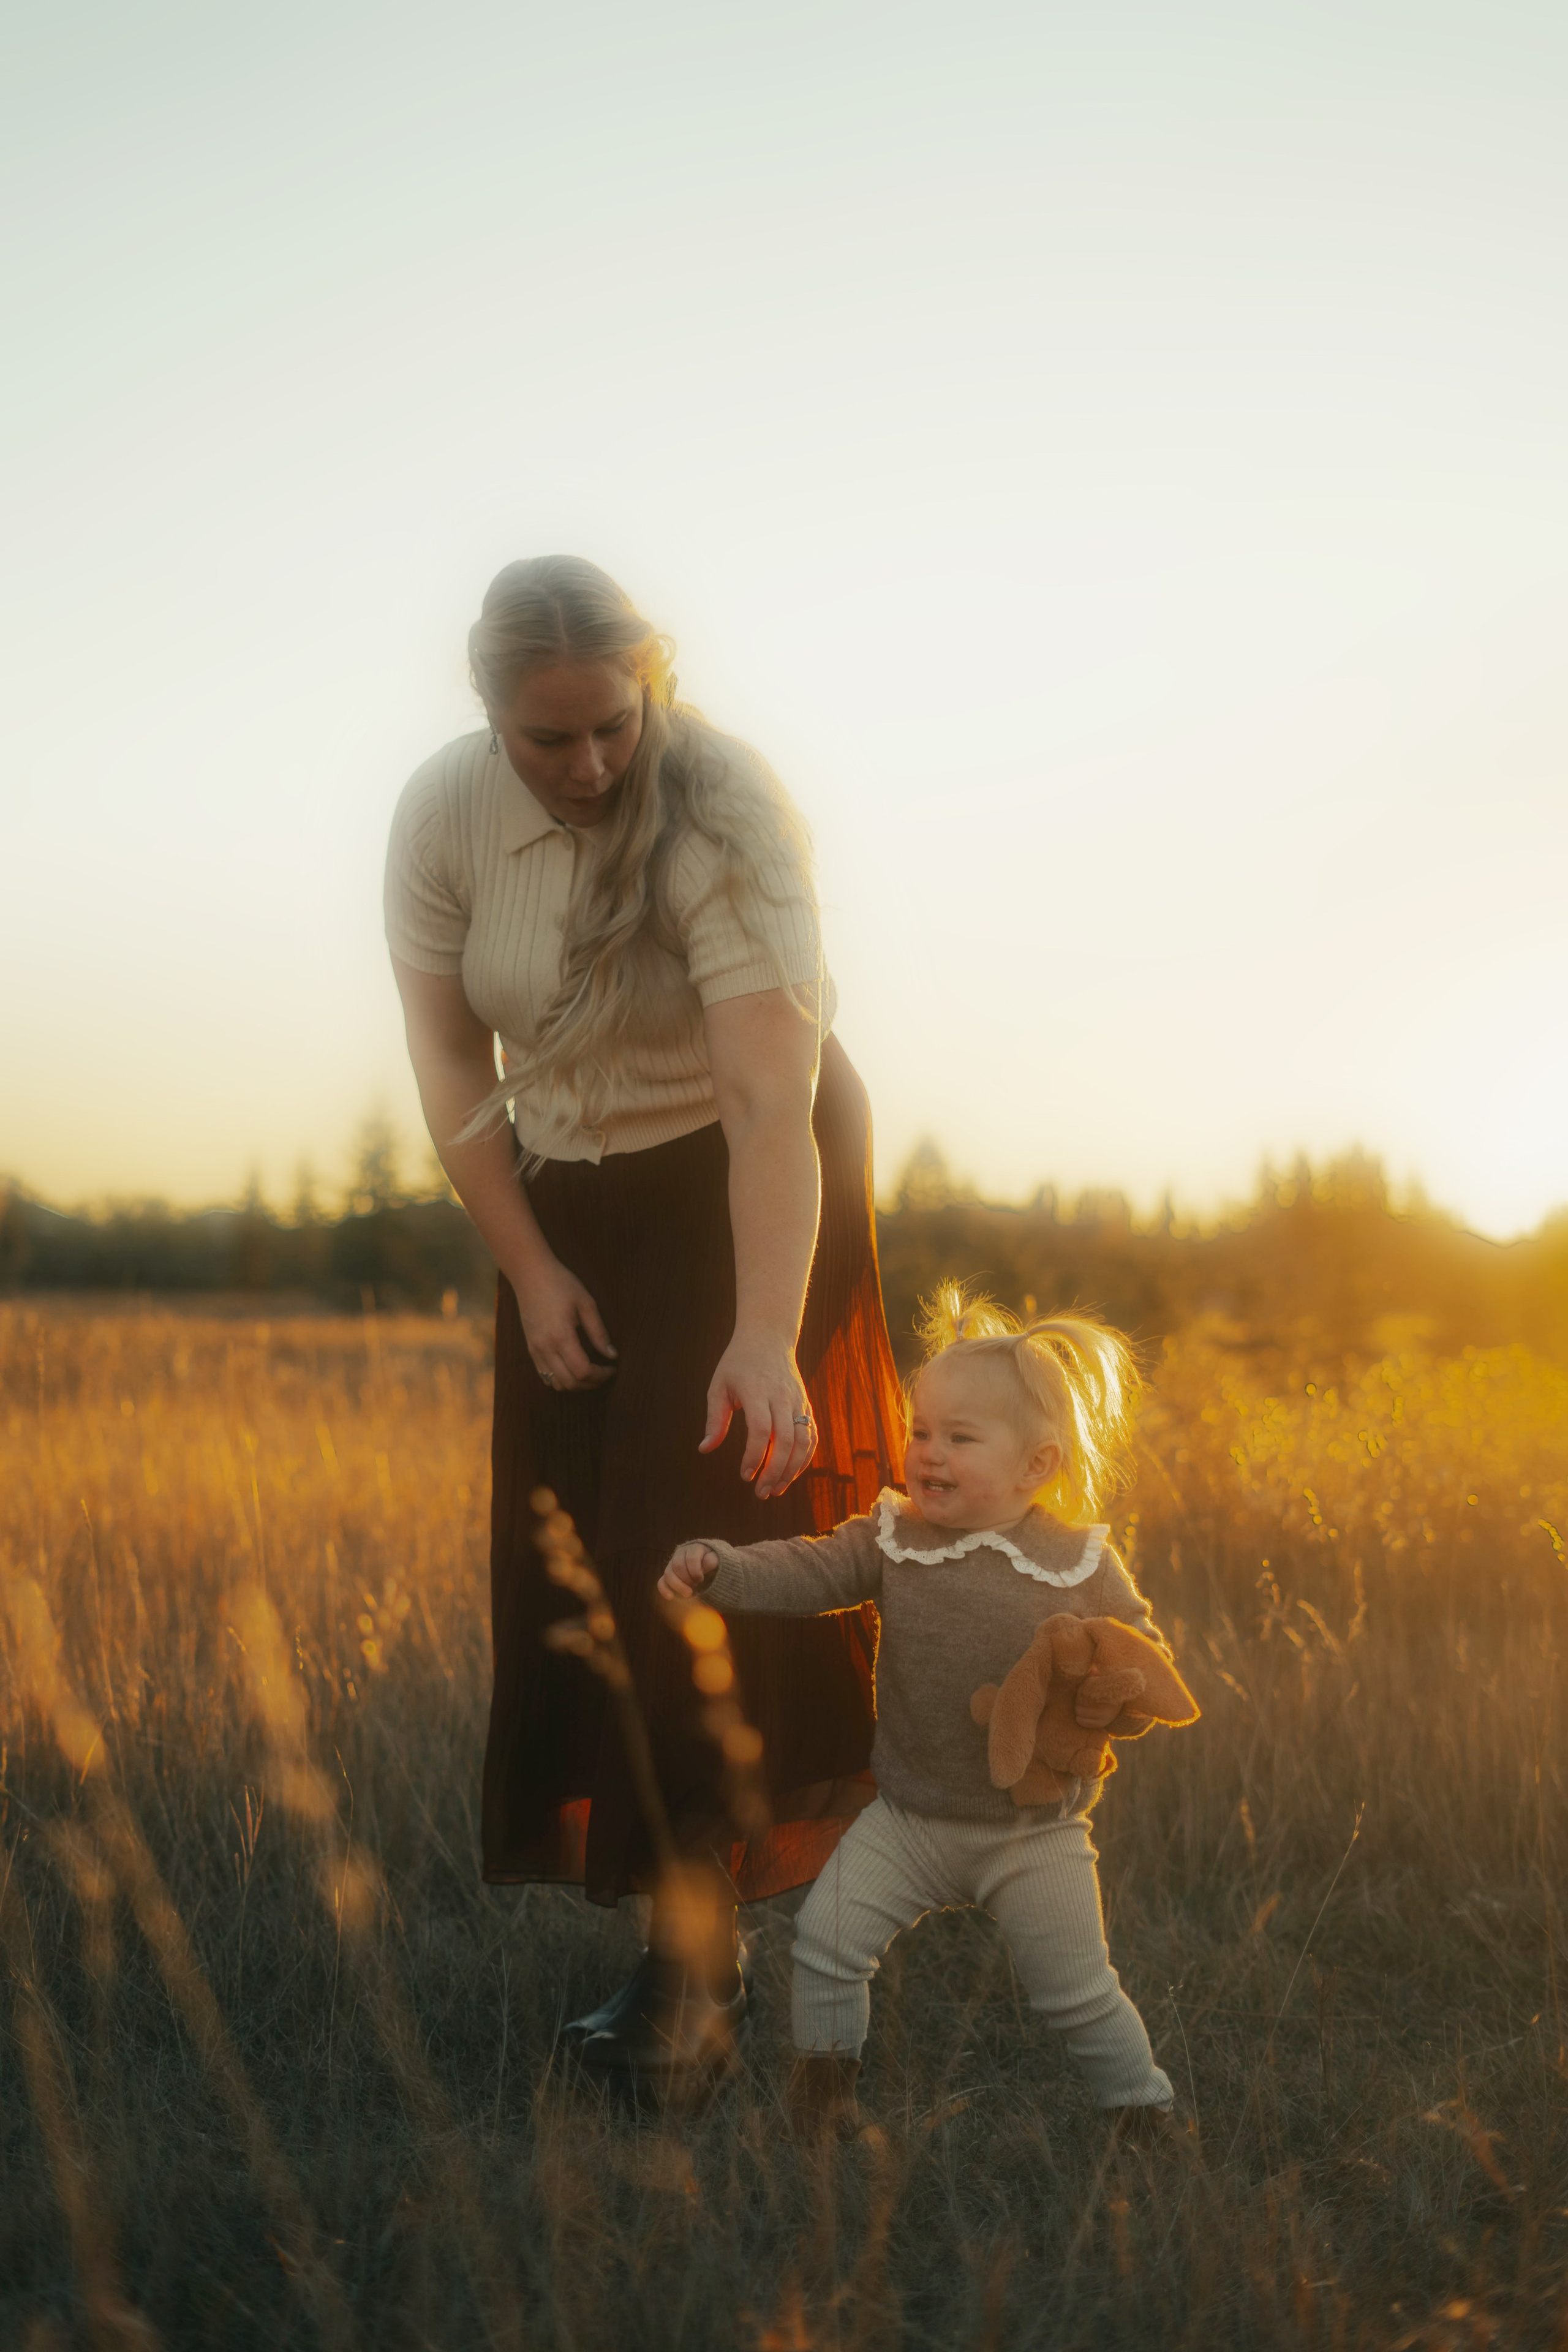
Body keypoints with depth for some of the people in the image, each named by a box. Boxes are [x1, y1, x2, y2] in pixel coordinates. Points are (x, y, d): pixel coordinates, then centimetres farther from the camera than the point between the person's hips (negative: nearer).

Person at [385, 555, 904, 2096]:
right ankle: (693, 1946, 11)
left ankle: (692, 1967, -5)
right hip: (570, 1203, 5)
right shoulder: (443, 816, -12)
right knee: (578, 1557, 2)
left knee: (710, 1545, -11)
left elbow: (772, 1101, -35)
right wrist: (529, 1270, -10)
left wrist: (769, 1338, -43)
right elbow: (453, 1067, -4)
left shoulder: (724, 818, -27)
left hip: (749, 1190, -5)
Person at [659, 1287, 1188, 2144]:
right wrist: (716, 1568, -28)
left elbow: (1145, 1650, -1)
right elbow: (806, 1572, -12)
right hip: (910, 1816, 2)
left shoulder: (1081, 1565, -9)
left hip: (1034, 1831, -2)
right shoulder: (894, 1537, -4)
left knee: (1077, 1989, 1)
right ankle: (824, 2073, 20)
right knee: (827, 1936, -6)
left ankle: (1143, 2105, 26)